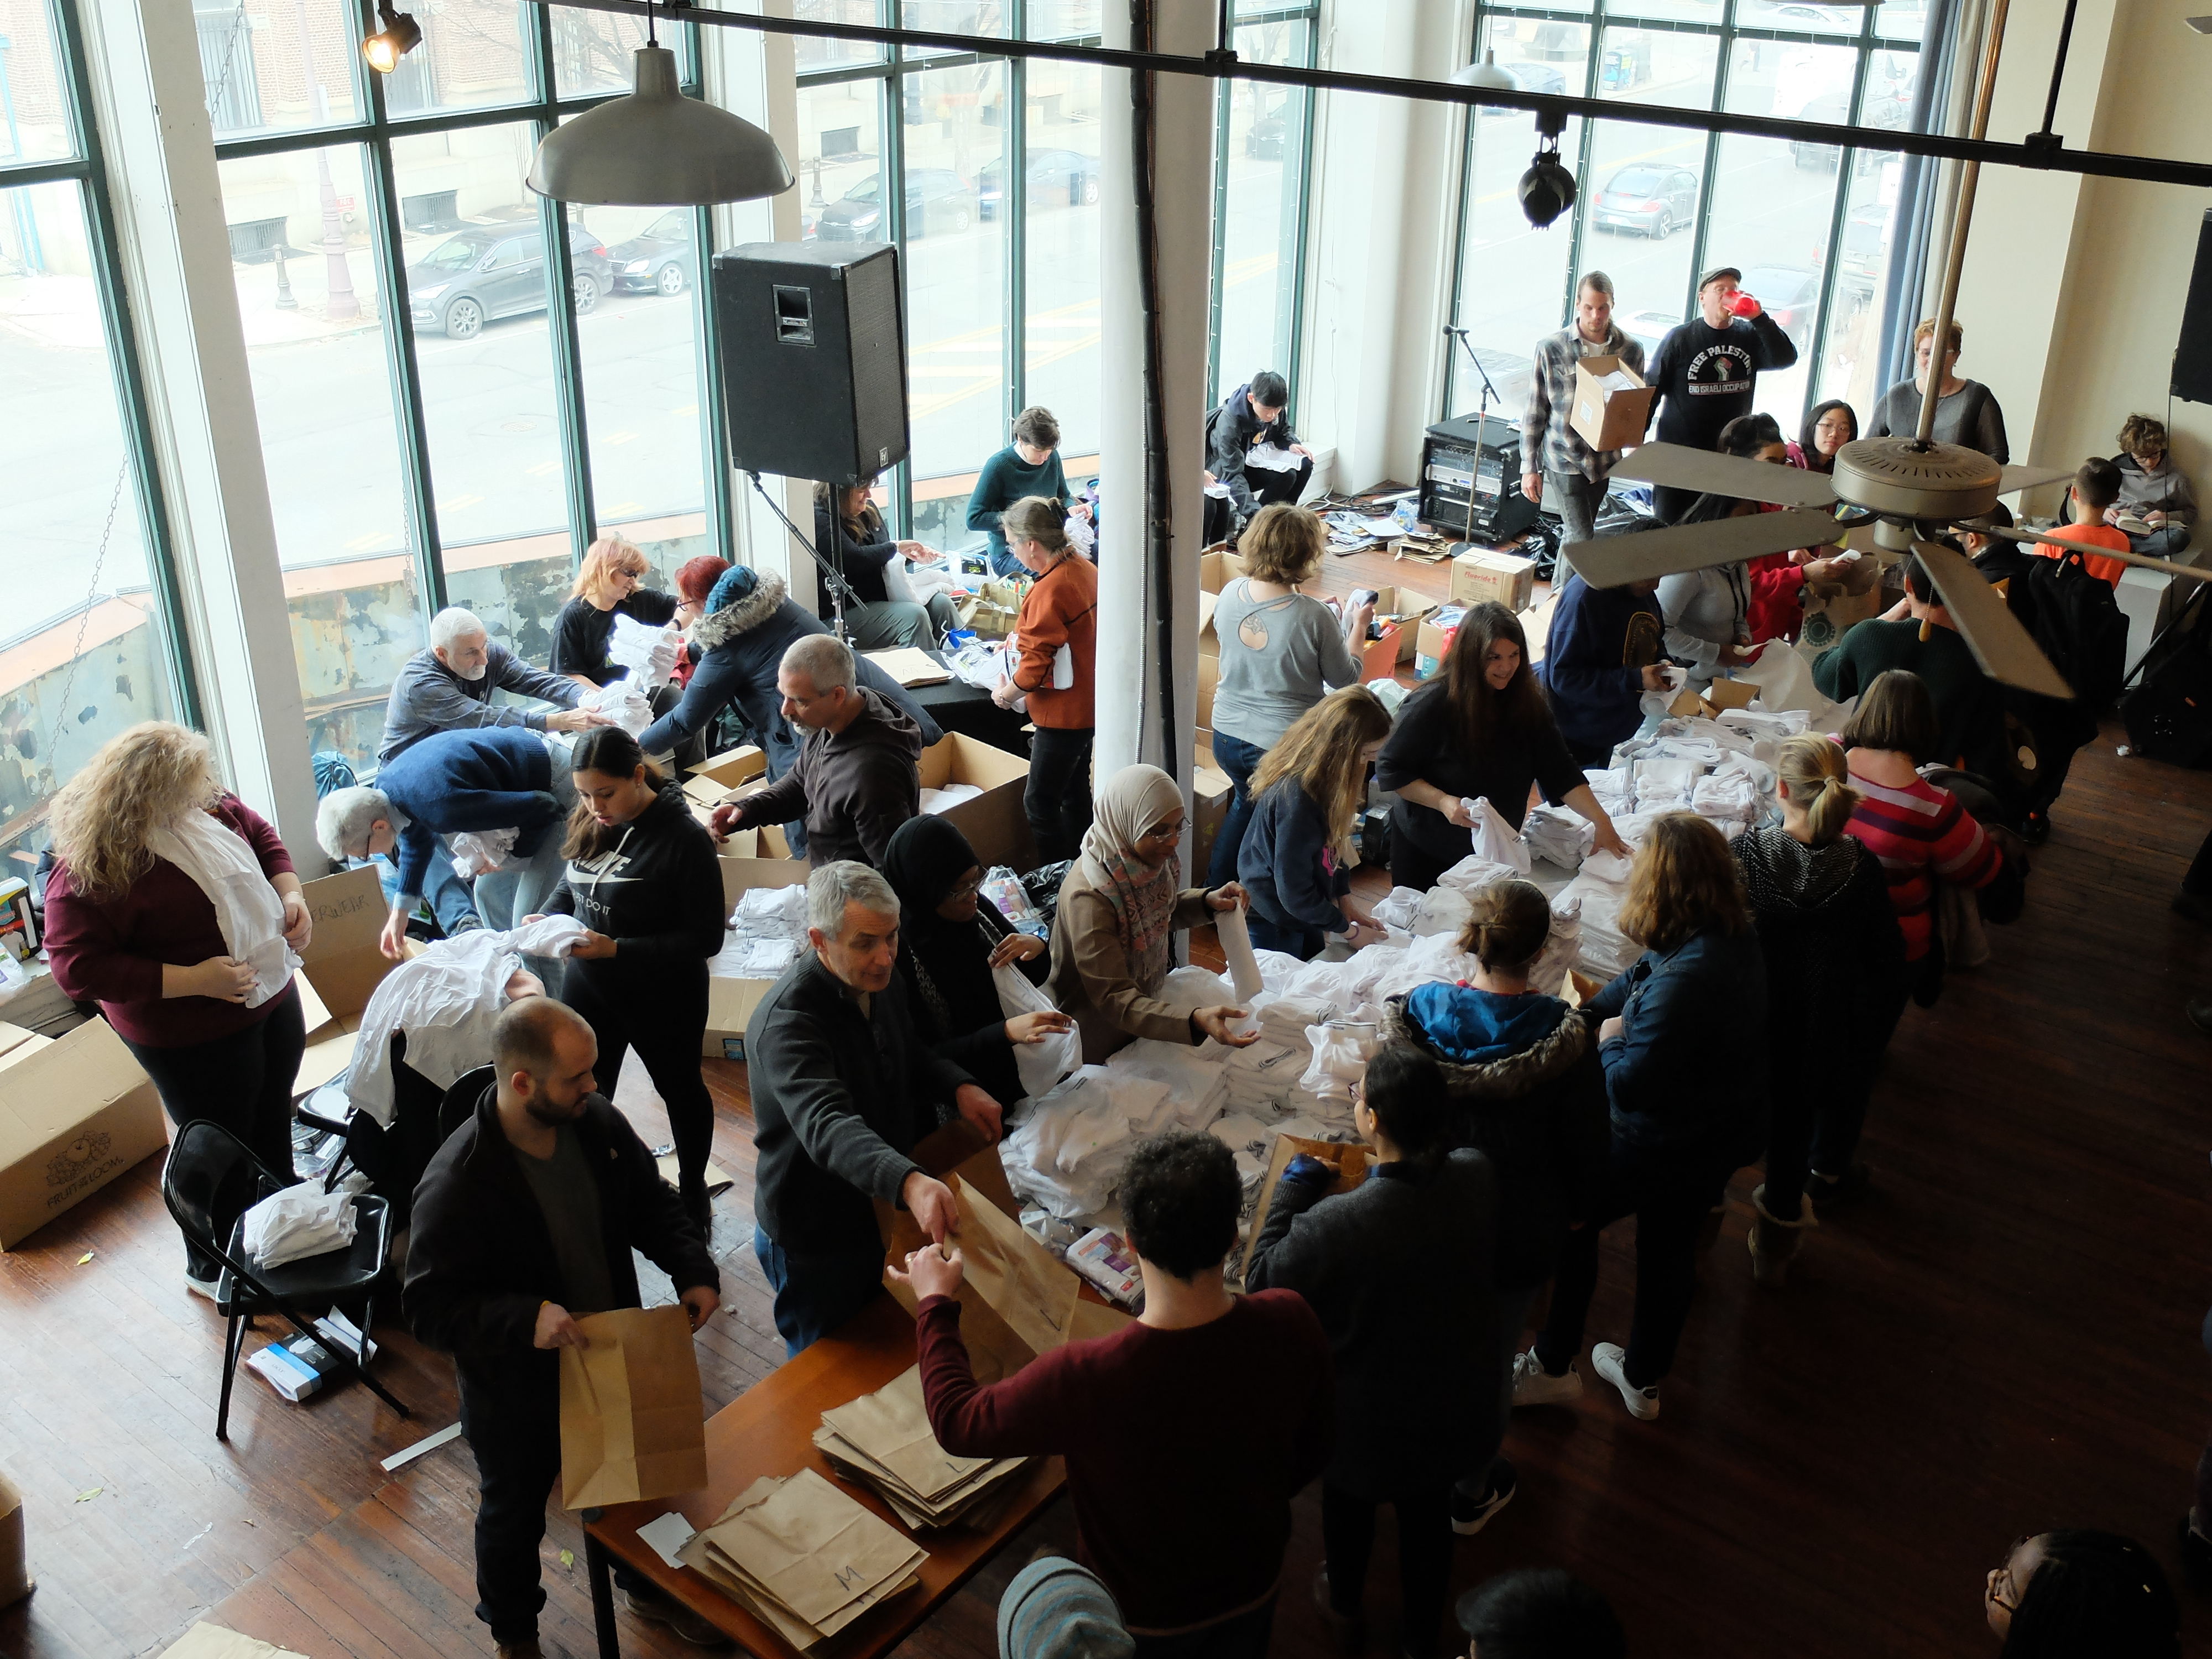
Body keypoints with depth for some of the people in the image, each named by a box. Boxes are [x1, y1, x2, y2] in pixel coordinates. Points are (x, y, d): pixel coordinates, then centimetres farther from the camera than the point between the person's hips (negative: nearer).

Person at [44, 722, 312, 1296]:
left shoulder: (208, 807, -8)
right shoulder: (90, 869, -29)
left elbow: (263, 838, 10)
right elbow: (77, 968, -28)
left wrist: (291, 895, -8)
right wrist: (192, 980, -30)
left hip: (274, 998, 7)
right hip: (196, 1036, -7)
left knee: (274, 1121, 26)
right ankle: (212, 1269, 38)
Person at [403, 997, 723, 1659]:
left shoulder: (596, 1121, -16)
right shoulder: (455, 1187, -33)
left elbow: (652, 1203, -1)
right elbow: (428, 1307, -26)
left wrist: (693, 1270, -16)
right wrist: (524, 1319, -41)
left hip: (612, 1356, 5)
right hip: (516, 1389, -5)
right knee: (514, 1514, 23)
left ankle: (649, 1588, 58)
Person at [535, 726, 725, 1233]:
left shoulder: (684, 838, -24)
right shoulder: (590, 824, -6)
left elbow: (705, 938, -23)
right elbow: (569, 887, 12)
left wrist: (615, 948, -29)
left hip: (665, 999, -4)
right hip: (589, 987, 5)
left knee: (679, 1090, 18)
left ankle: (693, 1194, 40)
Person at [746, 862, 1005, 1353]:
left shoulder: (882, 980, -5)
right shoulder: (786, 1022, -32)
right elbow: (827, 1127, -48)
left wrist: (959, 1087, -8)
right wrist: (909, 1182, -65)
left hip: (883, 1212, 7)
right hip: (817, 1239, -7)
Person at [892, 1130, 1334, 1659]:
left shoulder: (1084, 1380, -40)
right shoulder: (1290, 1324, -29)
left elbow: (958, 1424, -22)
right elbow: (1315, 1451, -9)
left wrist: (935, 1303, -7)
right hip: (1255, 1588, 3)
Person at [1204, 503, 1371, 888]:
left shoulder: (1231, 593, -10)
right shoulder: (1314, 617, -25)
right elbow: (1345, 677, -9)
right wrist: (1357, 626, 8)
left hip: (1227, 737, 6)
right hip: (1282, 746, -5)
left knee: (1246, 802, 32)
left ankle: (1216, 887, 41)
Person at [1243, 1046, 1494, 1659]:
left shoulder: (1336, 1223, -40)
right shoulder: (1478, 1177, -24)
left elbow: (1261, 1280, -21)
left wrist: (1294, 1187, -13)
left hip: (1367, 1417, -3)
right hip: (1452, 1401, 4)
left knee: (1349, 1505, 29)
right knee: (1429, 1515, 29)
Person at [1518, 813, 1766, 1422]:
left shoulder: (1685, 979, -37)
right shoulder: (1735, 937, -8)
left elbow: (1630, 1084, -30)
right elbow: (1644, 978, 9)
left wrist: (1612, 1039, -12)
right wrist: (1596, 1007, 1)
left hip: (1665, 1142, -8)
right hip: (1725, 1128, 9)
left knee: (1568, 1220, 13)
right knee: (1669, 1246, 24)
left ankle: (1553, 1367, 29)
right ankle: (1644, 1379, 44)